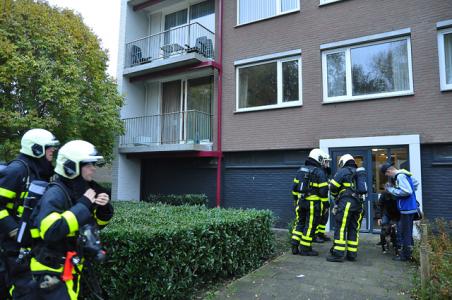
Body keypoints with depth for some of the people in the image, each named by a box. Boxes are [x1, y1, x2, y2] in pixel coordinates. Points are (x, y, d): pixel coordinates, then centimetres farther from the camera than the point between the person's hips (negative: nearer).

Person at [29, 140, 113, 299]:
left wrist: (105, 208, -8)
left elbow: (98, 222, 14)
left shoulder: (82, 190, 4)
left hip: (72, 268, 8)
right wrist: (83, 205, -29)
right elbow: (50, 231, -35)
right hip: (52, 272, -8)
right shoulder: (55, 194, -21)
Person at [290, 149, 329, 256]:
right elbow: (323, 191, -13)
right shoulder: (319, 172, -10)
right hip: (313, 203, -6)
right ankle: (305, 249, 9)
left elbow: (294, 187, 14)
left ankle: (295, 246, 15)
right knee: (310, 225, 2)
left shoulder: (301, 170, 11)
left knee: (300, 223, 15)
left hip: (301, 202, 6)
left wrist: (296, 199, 21)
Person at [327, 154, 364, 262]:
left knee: (341, 228, -6)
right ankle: (352, 254, 14)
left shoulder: (343, 171, 1)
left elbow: (333, 187, -4)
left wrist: (336, 196, 14)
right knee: (354, 229, 11)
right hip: (359, 203, 7)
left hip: (346, 202, -7)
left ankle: (338, 254, -8)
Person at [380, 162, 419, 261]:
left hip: (407, 209, -10)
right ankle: (408, 253, 29)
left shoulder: (400, 176, -19)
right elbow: (415, 184, 23)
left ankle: (405, 255, 9)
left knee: (405, 233, 0)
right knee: (407, 232, 18)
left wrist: (391, 190, -15)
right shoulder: (405, 174, 11)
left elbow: (406, 191, -26)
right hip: (409, 208, 10)